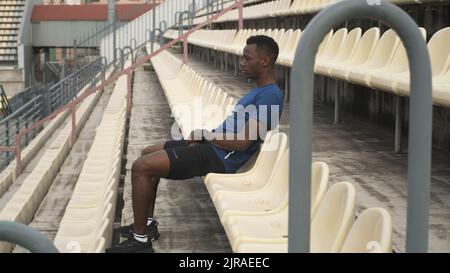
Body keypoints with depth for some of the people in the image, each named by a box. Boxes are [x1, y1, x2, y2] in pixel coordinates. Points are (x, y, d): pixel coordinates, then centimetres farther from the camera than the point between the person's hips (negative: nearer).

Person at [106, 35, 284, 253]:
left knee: (140, 167, -15)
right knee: (148, 153, 20)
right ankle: (147, 223, 23)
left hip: (218, 158, -11)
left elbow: (242, 142, -25)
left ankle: (140, 240, -5)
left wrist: (204, 135, -11)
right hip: (211, 146, 11)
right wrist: (203, 136, 3)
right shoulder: (260, 91, 15)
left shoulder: (270, 96, -19)